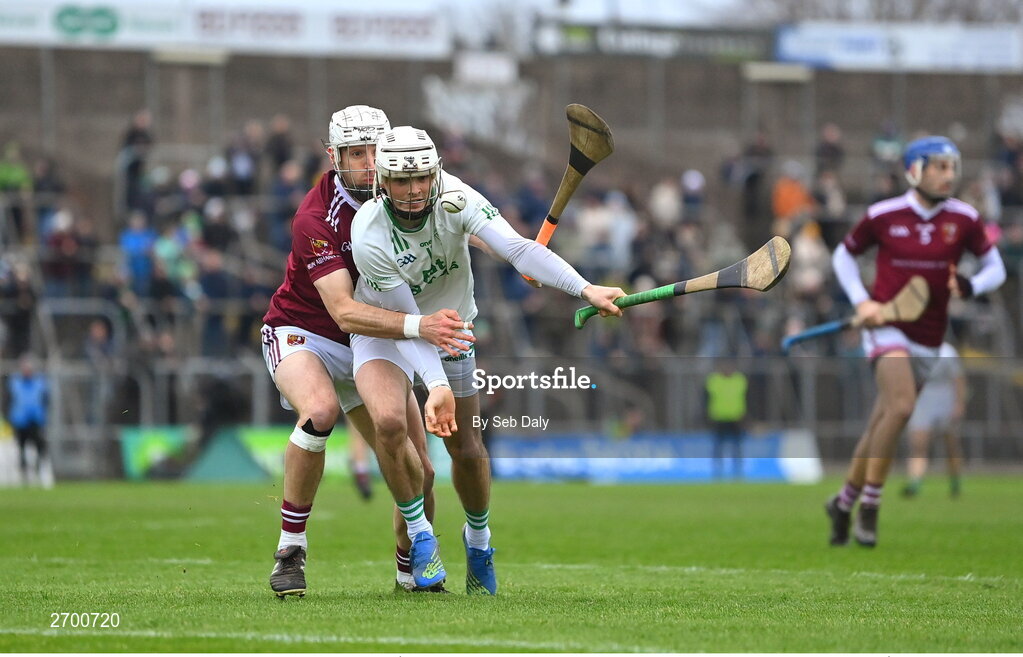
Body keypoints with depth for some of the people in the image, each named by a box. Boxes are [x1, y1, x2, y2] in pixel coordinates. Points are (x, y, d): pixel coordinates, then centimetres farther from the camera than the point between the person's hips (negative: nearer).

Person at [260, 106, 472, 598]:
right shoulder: (314, 219, -25)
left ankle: (410, 569, 28)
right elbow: (344, 312, -33)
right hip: (301, 332, -6)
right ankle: (290, 548, -26)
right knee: (320, 409, -38)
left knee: (417, 474, -1)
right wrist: (418, 326, -46)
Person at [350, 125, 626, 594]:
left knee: (467, 449, 4)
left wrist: (586, 289, -48)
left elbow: (517, 249, -36)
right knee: (389, 421, -30)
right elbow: (407, 319, -27)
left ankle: (478, 537, 35)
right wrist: (437, 387, -35)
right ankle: (418, 530, -5)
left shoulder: (454, 200, -25)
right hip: (384, 328, -3)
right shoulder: (369, 237, -30)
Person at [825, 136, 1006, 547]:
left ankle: (843, 502, 30)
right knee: (901, 405, -26)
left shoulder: (964, 219, -1)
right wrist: (861, 302, -4)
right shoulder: (883, 216, -6)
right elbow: (843, 255, 10)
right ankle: (869, 506, -15)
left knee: (880, 428, 9)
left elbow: (995, 269, 8)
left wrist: (970, 287, -14)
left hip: (928, 338, 3)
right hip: (886, 326, -3)